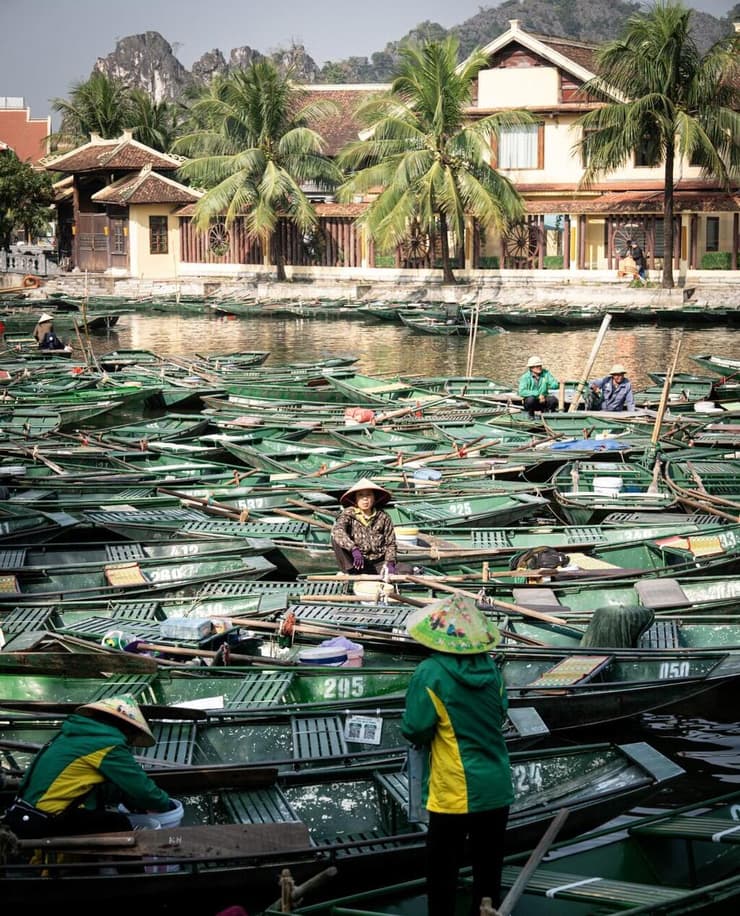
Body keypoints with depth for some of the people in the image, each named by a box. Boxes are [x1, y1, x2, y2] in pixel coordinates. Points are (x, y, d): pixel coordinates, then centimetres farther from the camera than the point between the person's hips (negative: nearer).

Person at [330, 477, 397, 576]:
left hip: (377, 563, 1)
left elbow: (390, 543, 8)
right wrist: (354, 549, -39)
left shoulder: (383, 517, 3)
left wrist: (389, 562, -11)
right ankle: (349, 572, -21)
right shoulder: (348, 514, -4)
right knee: (336, 538, -24)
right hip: (355, 561, -1)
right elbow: (337, 530, -25)